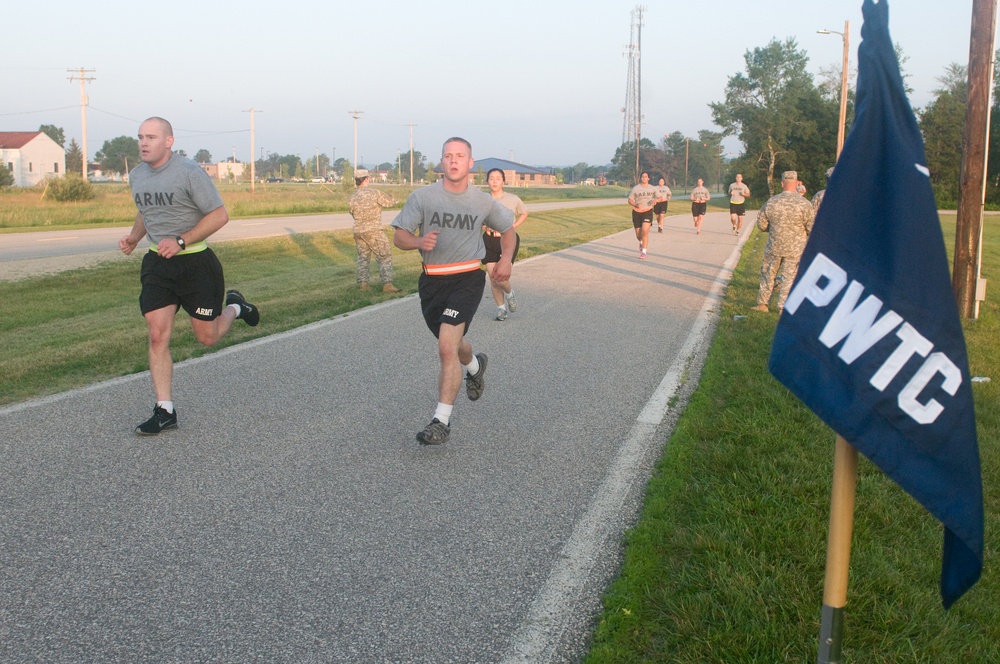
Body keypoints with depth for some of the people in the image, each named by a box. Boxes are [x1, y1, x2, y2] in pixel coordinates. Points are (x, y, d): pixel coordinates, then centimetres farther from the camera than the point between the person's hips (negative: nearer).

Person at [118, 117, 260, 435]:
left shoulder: (188, 171, -14)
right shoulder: (136, 175, 6)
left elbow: (219, 215, -14)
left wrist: (181, 242, -21)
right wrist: (134, 237, 6)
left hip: (196, 262, -5)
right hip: (157, 263, 5)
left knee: (208, 337, 5)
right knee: (158, 336, -5)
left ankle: (234, 306, 39)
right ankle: (165, 411, 2)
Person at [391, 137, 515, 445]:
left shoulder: (484, 202, 2)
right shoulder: (421, 197, -2)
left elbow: (508, 229, 19)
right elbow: (399, 237, -3)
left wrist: (506, 258, 0)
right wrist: (419, 241, -26)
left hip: (467, 278, -3)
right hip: (432, 279, 3)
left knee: (447, 347, -19)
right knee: (453, 344, 20)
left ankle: (442, 421, -13)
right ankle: (475, 366, 57)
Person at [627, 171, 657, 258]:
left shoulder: (652, 188, 3)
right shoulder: (635, 188, -2)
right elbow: (630, 200, 0)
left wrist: (655, 200, -13)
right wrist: (636, 205, -21)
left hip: (647, 211, -1)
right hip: (637, 212, 1)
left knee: (645, 231, -18)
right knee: (638, 235, 7)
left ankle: (643, 252, -12)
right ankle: (641, 242, 45)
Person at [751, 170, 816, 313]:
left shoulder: (771, 202, -6)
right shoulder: (804, 204, -13)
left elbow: (761, 225, 2)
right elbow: (812, 228, -7)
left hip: (773, 247, 2)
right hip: (795, 249, -2)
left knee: (767, 274, 16)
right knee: (789, 277, 7)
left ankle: (762, 303, 21)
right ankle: (783, 307, 10)